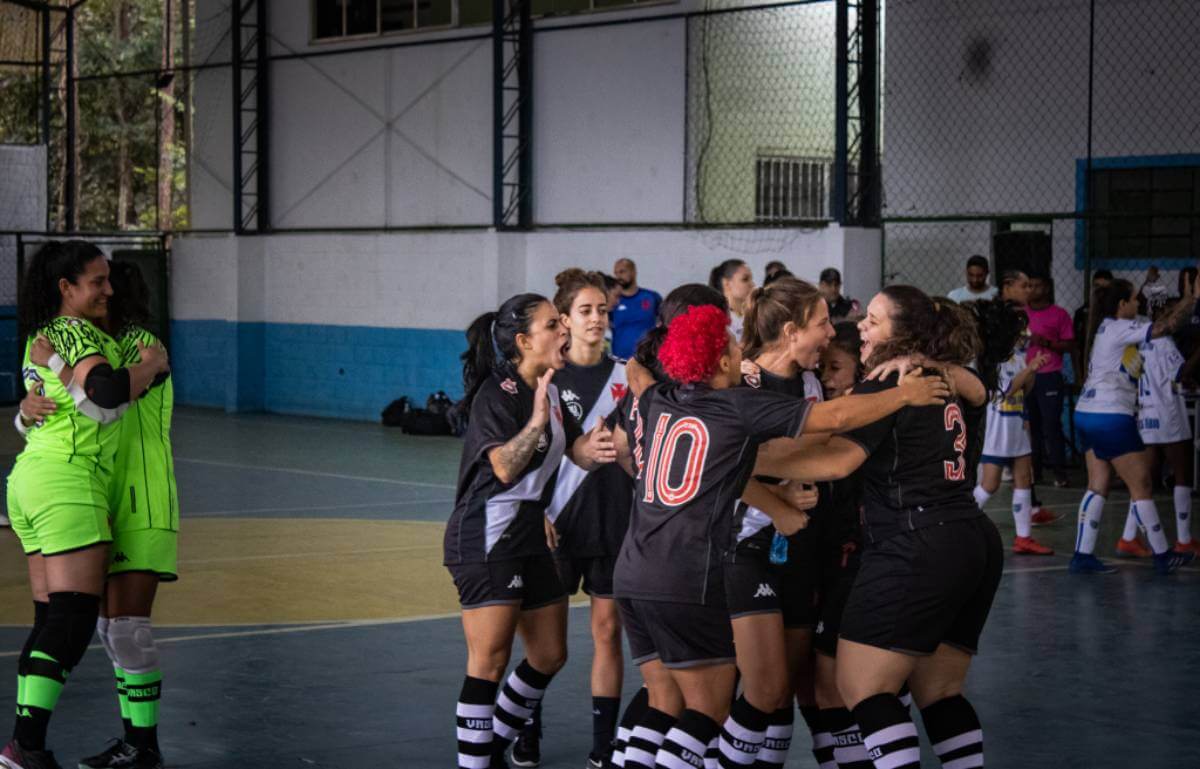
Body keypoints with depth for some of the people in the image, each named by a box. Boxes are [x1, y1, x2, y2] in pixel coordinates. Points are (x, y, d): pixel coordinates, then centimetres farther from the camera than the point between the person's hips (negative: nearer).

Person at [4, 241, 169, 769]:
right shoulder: (78, 333, -10)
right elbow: (107, 394, -25)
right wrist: (150, 366, -10)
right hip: (68, 480, -10)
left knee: (50, 620, 10)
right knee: (75, 616, -11)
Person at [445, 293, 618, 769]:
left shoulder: (549, 393, 11)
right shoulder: (497, 394, -14)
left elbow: (576, 451, 9)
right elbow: (504, 467, -24)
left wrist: (592, 450, -14)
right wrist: (537, 421, -37)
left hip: (528, 533, 9)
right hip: (486, 536, -9)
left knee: (549, 655, 13)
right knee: (490, 661, -10)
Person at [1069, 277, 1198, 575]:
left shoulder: (1108, 328, 16)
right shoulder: (1120, 328, -12)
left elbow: (1156, 323, 21)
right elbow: (1166, 327, -17)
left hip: (1088, 415, 9)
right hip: (1111, 417, -9)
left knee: (1098, 486, 8)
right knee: (1141, 485, 0)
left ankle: (1082, 556, 3)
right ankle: (1163, 556, 7)